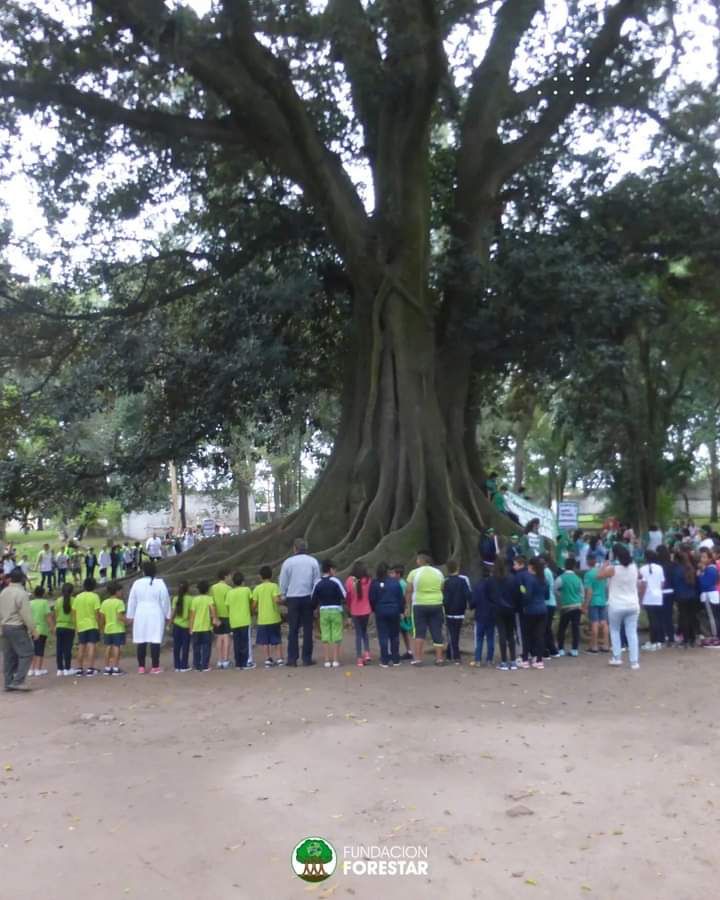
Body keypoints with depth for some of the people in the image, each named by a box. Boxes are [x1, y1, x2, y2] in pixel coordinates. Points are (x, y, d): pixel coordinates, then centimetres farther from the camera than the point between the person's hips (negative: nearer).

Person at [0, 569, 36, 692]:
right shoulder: (21, 593, -15)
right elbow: (26, 614, -17)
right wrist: (33, 630, -10)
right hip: (18, 628, -8)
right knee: (26, 654, -4)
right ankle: (18, 681, -11)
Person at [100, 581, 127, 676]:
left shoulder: (104, 602, 8)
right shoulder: (119, 602, -10)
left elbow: (102, 618, 9)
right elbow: (120, 616, -20)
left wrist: (102, 629, 18)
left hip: (107, 629, 6)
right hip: (118, 629, -6)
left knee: (108, 647, 10)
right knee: (116, 647, -2)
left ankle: (107, 668, 13)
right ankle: (116, 668, -3)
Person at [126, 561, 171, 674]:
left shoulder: (137, 583, -1)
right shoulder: (160, 583, -7)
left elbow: (132, 601, 5)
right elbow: (165, 600, -4)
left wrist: (130, 615, 15)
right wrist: (167, 615, 6)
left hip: (141, 615, 2)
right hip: (156, 615, -2)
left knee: (141, 641, 7)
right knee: (155, 641, -1)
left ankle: (141, 667, 10)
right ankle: (155, 667, 0)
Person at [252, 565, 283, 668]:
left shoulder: (257, 588, 0)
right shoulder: (274, 586, -5)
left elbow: (254, 605, -1)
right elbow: (277, 600, -19)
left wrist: (255, 613, 18)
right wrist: (281, 601, 2)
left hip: (262, 619, 1)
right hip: (274, 618, -1)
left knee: (265, 641, 8)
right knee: (277, 640, 12)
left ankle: (268, 660, 4)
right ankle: (279, 658, 11)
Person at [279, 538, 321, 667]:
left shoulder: (288, 562, -3)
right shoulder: (313, 561, 0)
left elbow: (283, 583, 1)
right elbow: (317, 581, 3)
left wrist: (283, 596, 14)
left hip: (293, 598, 0)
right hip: (308, 597, 1)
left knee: (293, 629, 6)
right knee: (307, 629, 6)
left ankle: (292, 659, 6)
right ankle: (307, 658, 5)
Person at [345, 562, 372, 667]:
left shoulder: (350, 581, -10)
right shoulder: (367, 581, -11)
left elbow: (348, 596, -4)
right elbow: (371, 595, -3)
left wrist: (349, 608, 11)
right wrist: (371, 608, 13)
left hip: (355, 611, 0)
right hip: (366, 610, 0)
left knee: (358, 634, 9)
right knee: (364, 631, 21)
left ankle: (359, 658, 7)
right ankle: (367, 653, 6)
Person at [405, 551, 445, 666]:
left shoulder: (414, 573, -4)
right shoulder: (438, 572, 8)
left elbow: (408, 591, -5)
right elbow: (442, 589, 12)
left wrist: (408, 605, 1)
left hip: (419, 605, -3)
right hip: (436, 605, 3)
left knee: (419, 632, 3)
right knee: (437, 632, 7)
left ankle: (417, 658, -1)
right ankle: (439, 658, 9)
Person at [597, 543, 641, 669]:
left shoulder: (613, 569, -15)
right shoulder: (634, 567, 1)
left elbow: (599, 575, -3)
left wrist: (606, 564, 4)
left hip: (617, 605, -3)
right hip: (633, 605, 3)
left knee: (615, 630, 15)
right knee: (632, 633, 6)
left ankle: (617, 657, 13)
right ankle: (634, 661, 3)